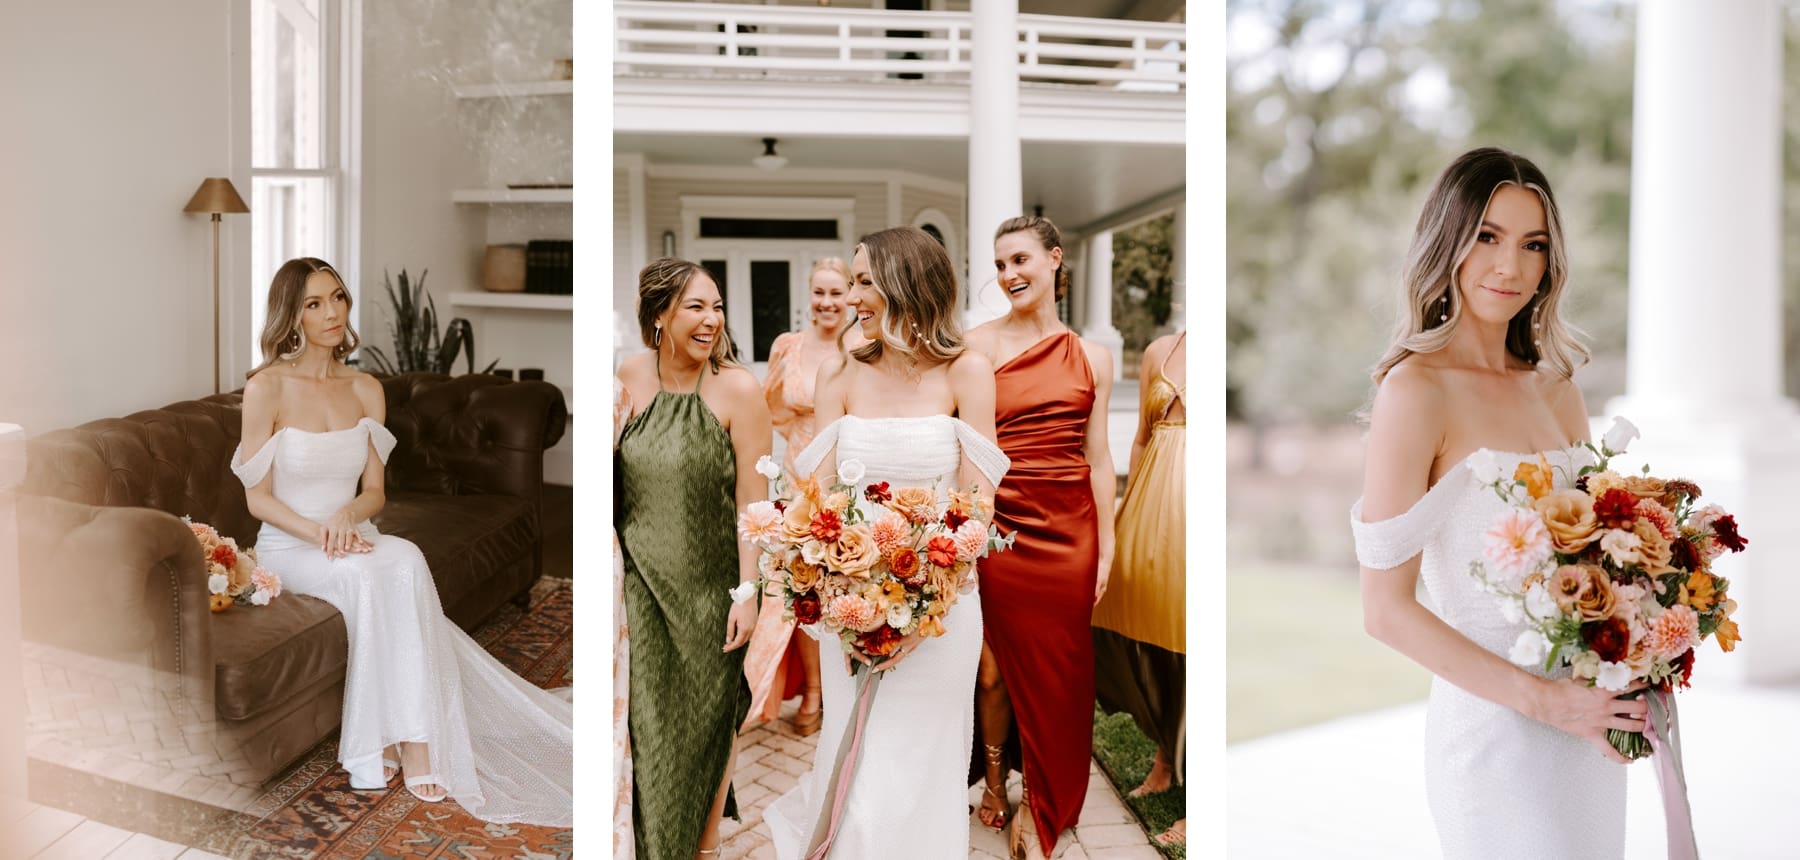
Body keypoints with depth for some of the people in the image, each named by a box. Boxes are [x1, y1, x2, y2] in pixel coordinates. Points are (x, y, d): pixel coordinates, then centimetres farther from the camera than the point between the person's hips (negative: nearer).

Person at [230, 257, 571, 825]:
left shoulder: (366, 390, 7)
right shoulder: (266, 388, -7)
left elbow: (375, 491, 8)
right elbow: (258, 498, -7)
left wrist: (347, 514, -15)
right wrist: (317, 533, -22)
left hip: (351, 537, 3)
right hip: (288, 546, -3)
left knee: (405, 559, -32)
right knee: (361, 574, -35)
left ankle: (408, 737, -34)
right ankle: (389, 741, -28)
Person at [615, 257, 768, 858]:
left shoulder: (738, 390, -13)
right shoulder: (627, 379, -4)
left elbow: (753, 502, -13)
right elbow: (609, 477, 7)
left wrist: (748, 593, -15)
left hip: (712, 583, -2)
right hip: (642, 580, 2)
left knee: (710, 718, 12)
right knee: (649, 717, 8)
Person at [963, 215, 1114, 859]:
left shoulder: (1092, 358, 7)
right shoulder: (978, 347, -1)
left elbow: (1098, 459, 8)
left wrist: (1106, 548, 7)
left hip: (1070, 532, 2)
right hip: (1001, 527, -2)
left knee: (1057, 672, 7)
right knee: (998, 663, 6)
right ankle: (994, 780, 30)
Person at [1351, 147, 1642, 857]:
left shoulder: (1554, 387, 6)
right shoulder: (1416, 389, -15)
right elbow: (1385, 610, -17)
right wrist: (1545, 700, -17)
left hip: (1588, 724, 7)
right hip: (1495, 726, -7)